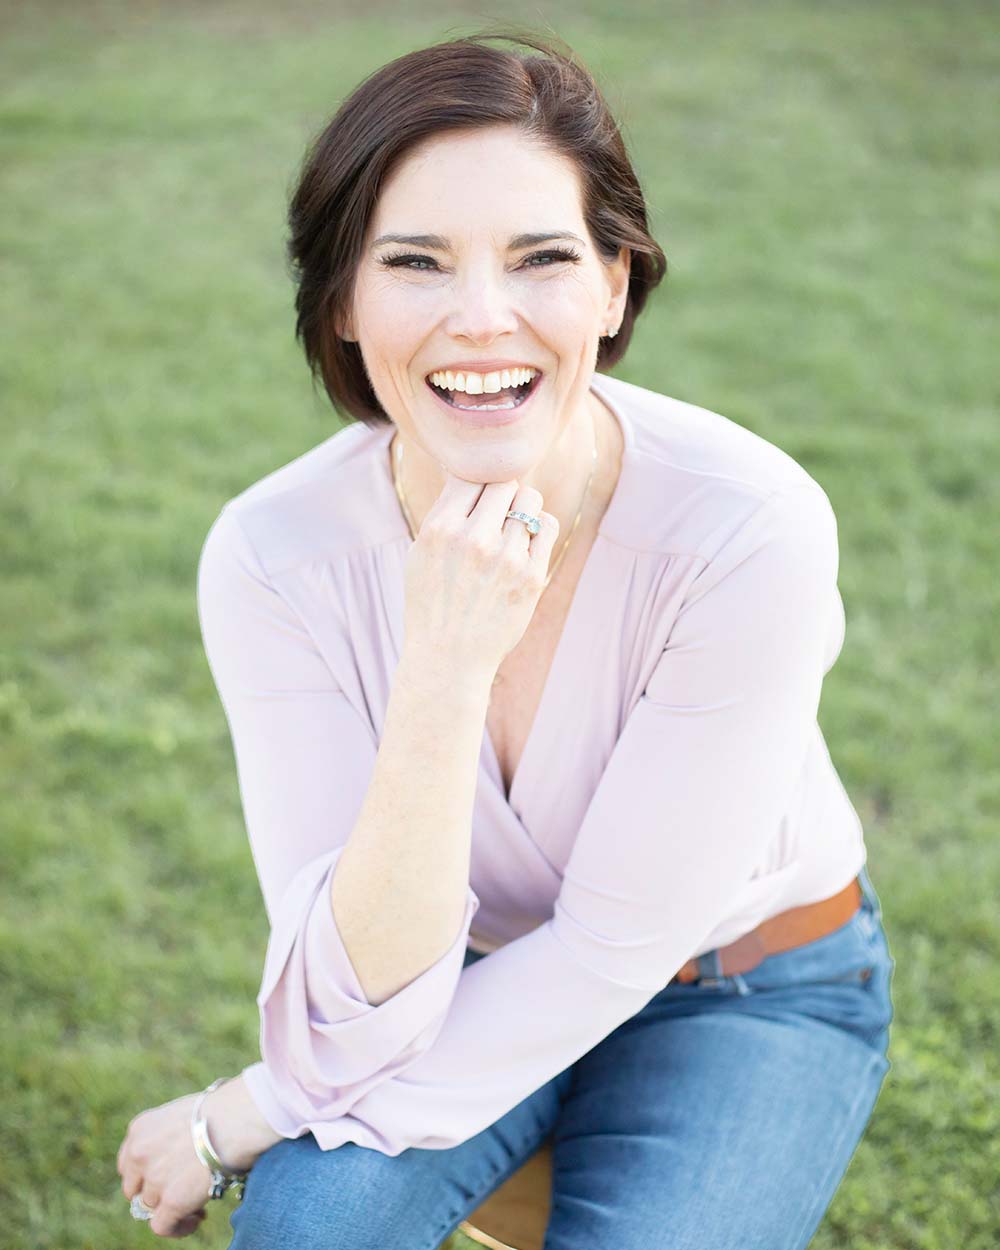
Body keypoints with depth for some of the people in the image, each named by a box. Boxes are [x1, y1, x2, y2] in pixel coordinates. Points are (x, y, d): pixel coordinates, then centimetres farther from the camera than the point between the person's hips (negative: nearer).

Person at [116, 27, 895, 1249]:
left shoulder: (753, 530, -29)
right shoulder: (273, 553, -22)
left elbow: (618, 945, -21)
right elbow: (361, 1023, -25)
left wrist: (252, 1114, -17)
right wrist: (447, 672, -39)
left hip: (752, 996, 0)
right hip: (482, 974, 1)